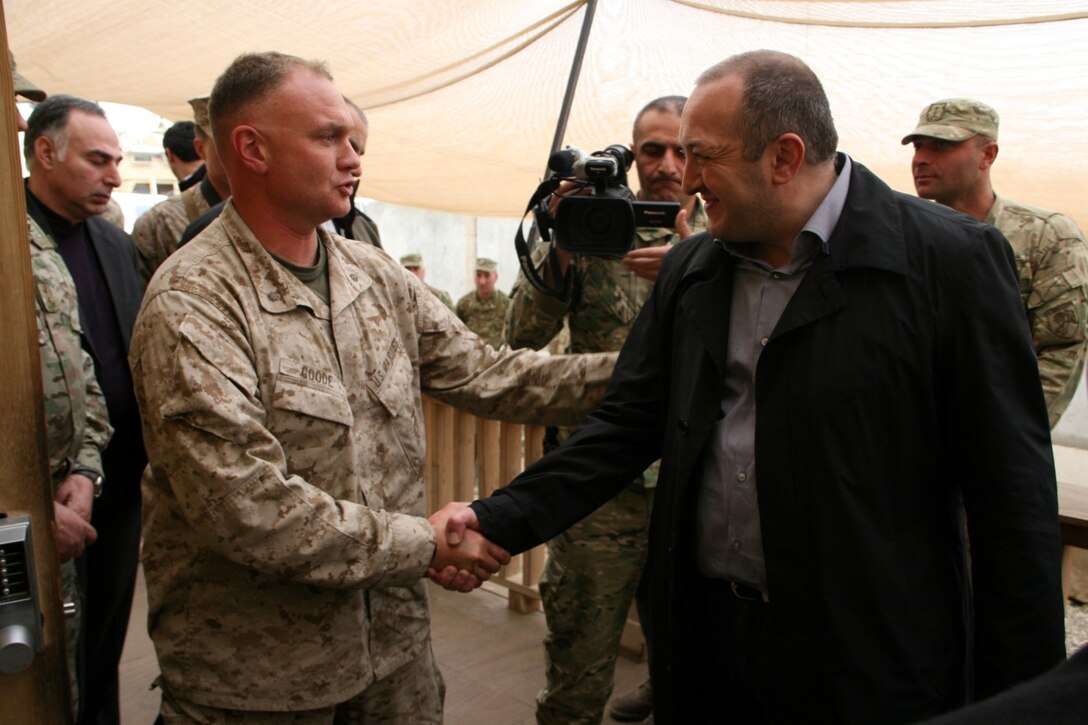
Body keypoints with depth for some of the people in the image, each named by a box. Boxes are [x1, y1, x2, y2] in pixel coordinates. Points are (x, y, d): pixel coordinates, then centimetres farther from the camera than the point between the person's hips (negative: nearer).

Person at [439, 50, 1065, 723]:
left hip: (870, 658, -4)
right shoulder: (688, 269, 4)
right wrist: (502, 519, -6)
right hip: (704, 635, 5)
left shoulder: (953, 259, -11)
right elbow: (628, 425, 5)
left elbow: (1015, 494, -10)